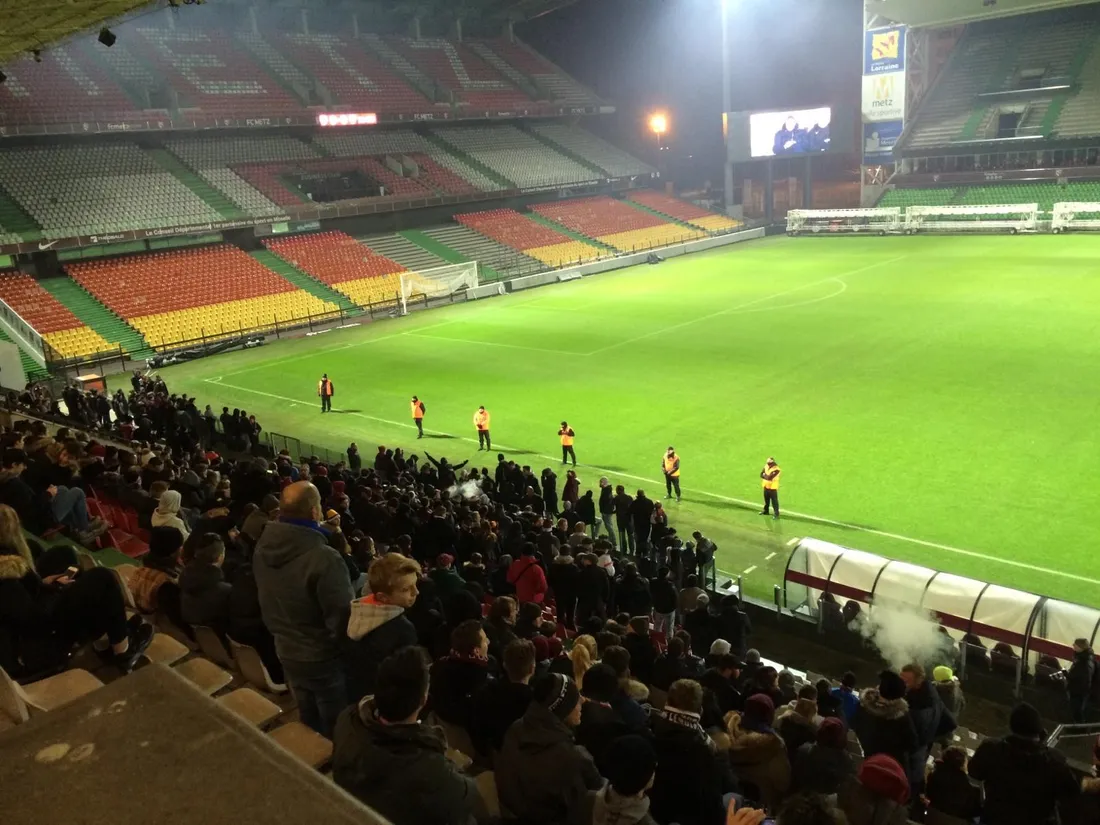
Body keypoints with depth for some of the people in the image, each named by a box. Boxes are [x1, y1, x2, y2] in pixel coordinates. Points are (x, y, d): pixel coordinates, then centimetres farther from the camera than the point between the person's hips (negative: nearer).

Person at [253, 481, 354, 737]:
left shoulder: (263, 547, -7)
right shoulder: (324, 558, -33)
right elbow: (343, 617, -28)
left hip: (286, 652, 7)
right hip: (323, 658, -7)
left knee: (309, 721, 27)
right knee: (335, 728, 16)